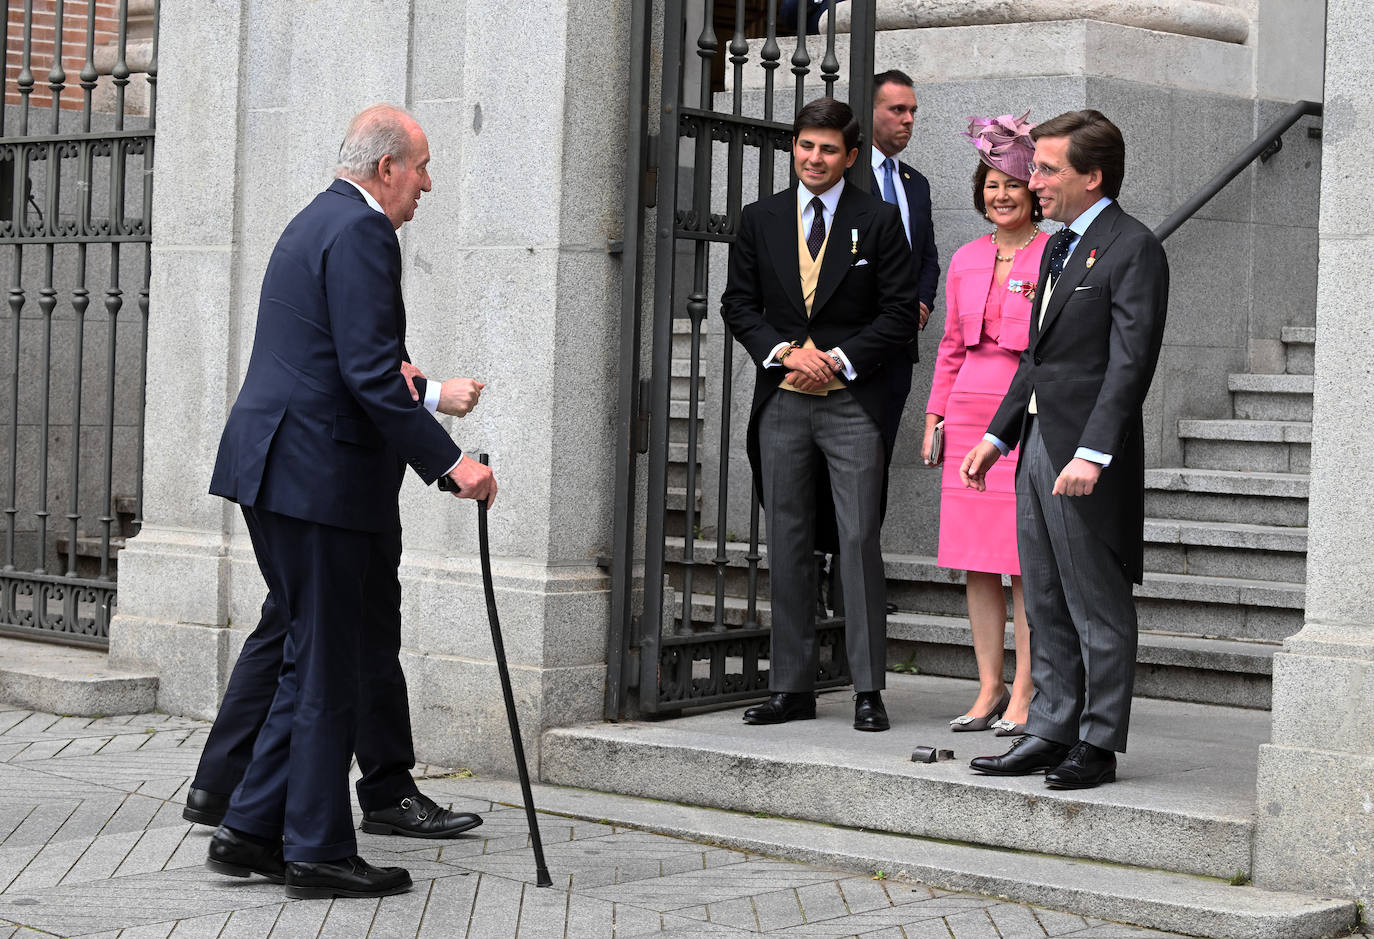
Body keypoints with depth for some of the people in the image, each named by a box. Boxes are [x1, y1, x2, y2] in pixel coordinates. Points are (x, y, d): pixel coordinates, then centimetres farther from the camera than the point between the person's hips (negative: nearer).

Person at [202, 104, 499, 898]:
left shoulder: (319, 221, 20)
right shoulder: (361, 232, -13)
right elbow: (370, 376, -21)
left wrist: (420, 392, 23)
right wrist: (450, 462, -20)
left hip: (273, 471, 10)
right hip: (320, 475, -10)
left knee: (314, 659, 15)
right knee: (331, 667, -2)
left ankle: (253, 830, 16)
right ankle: (319, 852, 4)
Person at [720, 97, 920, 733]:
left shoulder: (878, 221, 2)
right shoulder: (760, 220, 10)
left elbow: (901, 311, -1)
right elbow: (738, 304, 9)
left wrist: (840, 358, -10)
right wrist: (786, 352, -6)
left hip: (852, 401, -3)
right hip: (781, 403, 3)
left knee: (859, 542, -7)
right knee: (787, 544, 6)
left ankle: (868, 690, -3)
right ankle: (791, 688, 11)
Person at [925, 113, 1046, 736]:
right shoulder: (966, 260, 15)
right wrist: (935, 416, 14)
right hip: (970, 415, 5)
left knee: (1025, 562, -5)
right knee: (976, 562, 5)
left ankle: (1023, 695, 0)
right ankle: (989, 690, 11)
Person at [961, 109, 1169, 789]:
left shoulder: (1133, 250, -11)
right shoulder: (1058, 248, 18)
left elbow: (1131, 362, -18)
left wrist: (1093, 453, -25)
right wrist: (997, 436, 19)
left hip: (1088, 458, -9)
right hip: (1038, 446, 9)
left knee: (1099, 613, 0)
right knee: (1046, 608, 13)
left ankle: (1096, 746, 6)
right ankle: (1051, 732, 20)